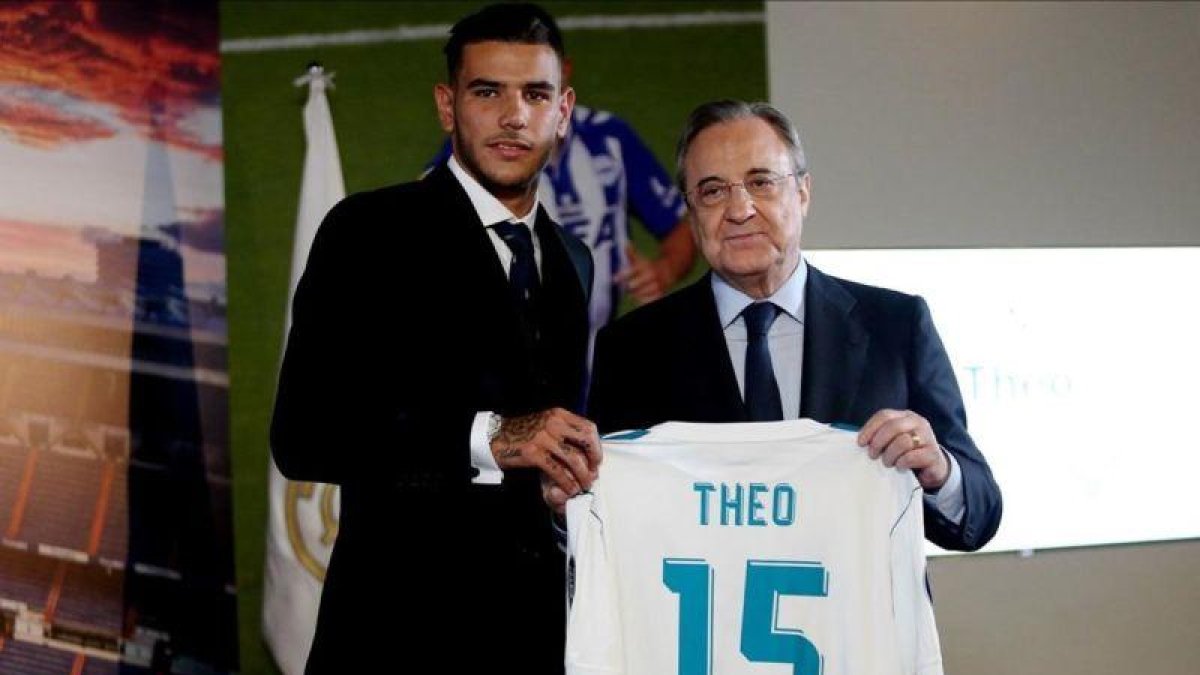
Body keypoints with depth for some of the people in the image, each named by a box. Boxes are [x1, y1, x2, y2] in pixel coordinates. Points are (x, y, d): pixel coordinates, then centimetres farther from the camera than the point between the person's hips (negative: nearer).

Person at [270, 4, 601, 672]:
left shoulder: (571, 260, 13)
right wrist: (489, 439, -23)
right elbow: (305, 434, -15)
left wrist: (579, 472, 0)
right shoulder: (370, 231, -6)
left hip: (540, 618, 6)